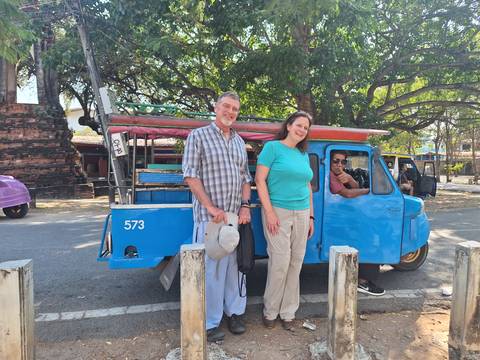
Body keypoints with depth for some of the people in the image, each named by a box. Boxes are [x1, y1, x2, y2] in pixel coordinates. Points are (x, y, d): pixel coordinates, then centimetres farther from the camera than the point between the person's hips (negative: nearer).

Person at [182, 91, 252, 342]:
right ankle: (209, 324, 13)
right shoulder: (198, 136, -1)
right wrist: (211, 207, -15)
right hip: (210, 216, -5)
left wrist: (245, 206, 2)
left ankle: (234, 312, 30)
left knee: (235, 266, 13)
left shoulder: (239, 142, 16)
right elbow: (190, 176, -8)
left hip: (237, 216, 6)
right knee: (211, 269, -1)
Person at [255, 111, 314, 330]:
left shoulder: (304, 155, 15)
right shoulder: (273, 147, -3)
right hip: (278, 212, -6)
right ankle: (270, 312, 14)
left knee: (296, 263, 7)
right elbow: (259, 180, -8)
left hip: (301, 214, 6)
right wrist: (269, 212, -14)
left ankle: (288, 313, 21)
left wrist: (310, 216, 17)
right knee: (280, 262, -7)